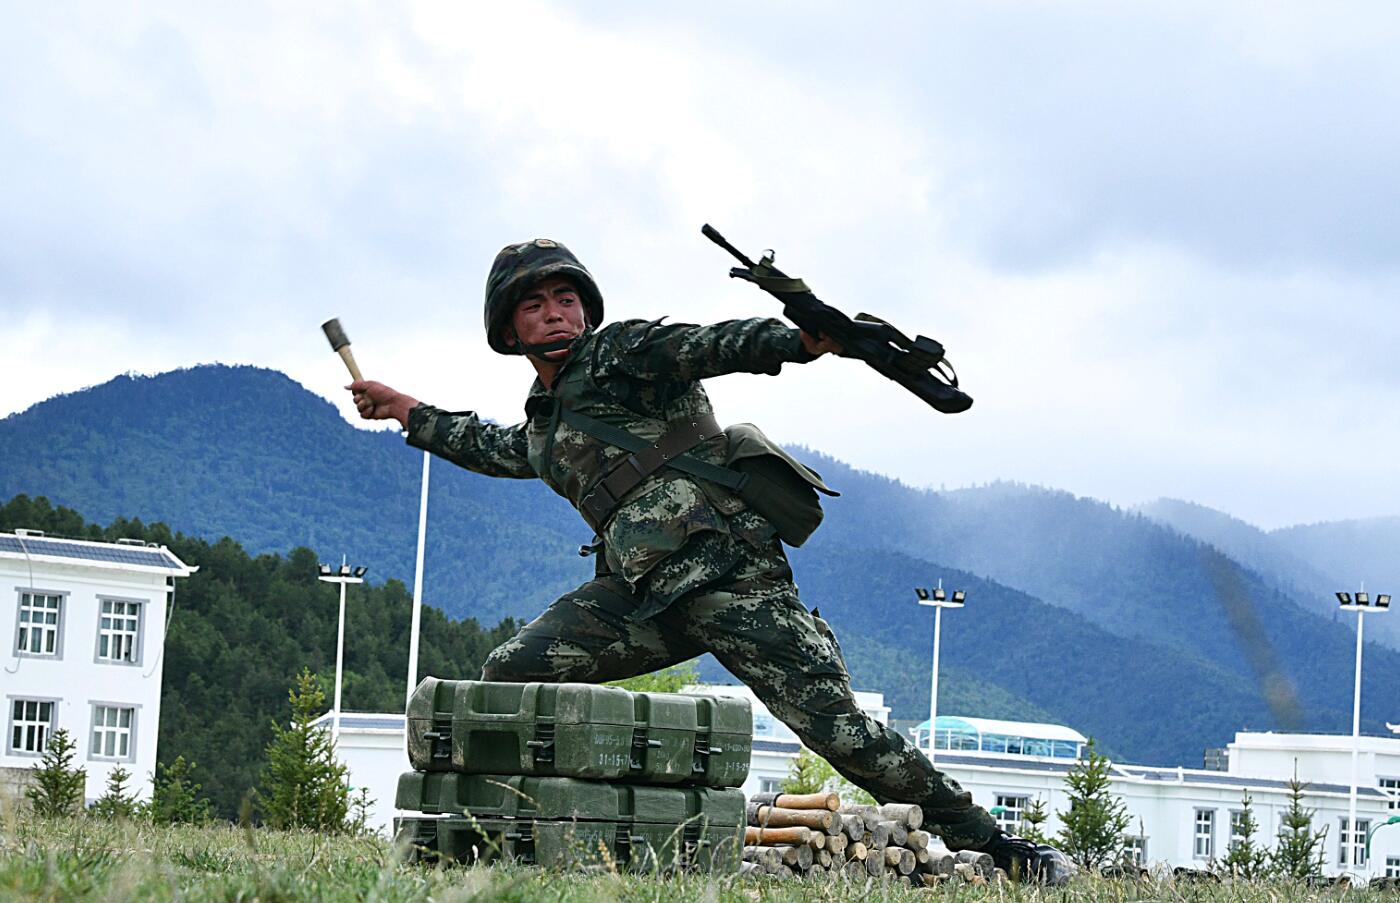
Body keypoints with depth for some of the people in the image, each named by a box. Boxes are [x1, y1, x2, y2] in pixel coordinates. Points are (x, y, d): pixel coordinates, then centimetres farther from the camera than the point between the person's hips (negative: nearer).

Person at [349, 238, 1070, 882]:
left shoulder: (618, 352, 2)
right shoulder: (544, 423, 24)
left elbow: (715, 345, -16)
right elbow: (490, 449, 47)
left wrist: (802, 339, -34)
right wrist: (406, 412, 52)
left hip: (728, 572, -7)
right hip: (639, 596, 7)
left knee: (838, 727, -14)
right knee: (509, 676, -6)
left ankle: (992, 847, -9)